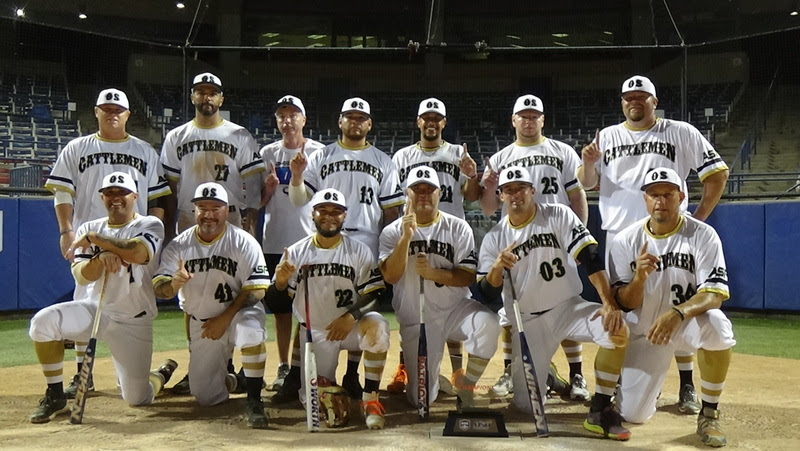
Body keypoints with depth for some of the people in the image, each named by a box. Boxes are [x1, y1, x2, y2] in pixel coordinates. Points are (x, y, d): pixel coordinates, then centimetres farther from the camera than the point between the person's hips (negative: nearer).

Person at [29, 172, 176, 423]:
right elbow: (81, 277, -6)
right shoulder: (89, 228, 6)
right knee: (43, 321, -26)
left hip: (134, 321, -3)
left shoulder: (150, 225, -5)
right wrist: (101, 257, -26)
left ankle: (163, 374, 35)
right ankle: (55, 395, -8)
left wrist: (94, 239, -19)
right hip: (94, 309, 3)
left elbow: (138, 253, -28)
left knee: (137, 399, -2)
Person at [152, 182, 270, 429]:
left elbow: (255, 290, -16)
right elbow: (158, 288, -14)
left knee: (251, 332, -39)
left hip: (239, 311, -3)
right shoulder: (179, 245, -7)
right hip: (199, 323, 3)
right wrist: (173, 283, -38)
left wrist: (225, 318, -22)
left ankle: (254, 401, -23)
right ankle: (229, 376, 38)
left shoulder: (244, 242, -14)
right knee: (205, 397, 2)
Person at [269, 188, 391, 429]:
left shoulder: (359, 251, -4)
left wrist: (351, 316, -24)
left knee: (377, 325, -35)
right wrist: (280, 282, -23)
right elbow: (278, 298, 0)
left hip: (349, 327, -1)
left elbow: (372, 294, -7)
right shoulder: (296, 252, -2)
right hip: (313, 332, 1)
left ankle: (370, 400, -22)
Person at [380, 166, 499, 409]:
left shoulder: (458, 228, -2)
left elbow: (468, 277, -9)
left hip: (454, 309, 0)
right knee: (422, 399, -2)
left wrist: (433, 273, -23)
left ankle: (466, 384, -8)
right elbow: (390, 276, -16)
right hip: (414, 321, 0)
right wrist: (406, 237, -24)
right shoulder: (392, 232, -2)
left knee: (488, 323, -33)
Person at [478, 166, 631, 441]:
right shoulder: (494, 238, 0)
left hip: (568, 308, -1)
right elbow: (488, 294, -4)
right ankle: (539, 371, 32)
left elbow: (590, 258, -14)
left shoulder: (559, 215, -7)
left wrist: (609, 303, -26)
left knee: (617, 330, -31)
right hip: (526, 322, 1)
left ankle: (600, 411, -15)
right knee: (527, 404, -5)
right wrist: (497, 268, -26)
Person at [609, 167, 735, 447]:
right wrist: (639, 278, -31)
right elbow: (625, 303, -10)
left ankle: (709, 414, -14)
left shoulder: (703, 235, -13)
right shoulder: (626, 240, -9)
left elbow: (714, 295, -21)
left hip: (688, 325, -1)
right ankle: (648, 382, 34)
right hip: (644, 332, 1)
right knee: (632, 414, -5)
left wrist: (677, 313, -40)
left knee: (717, 326, -37)